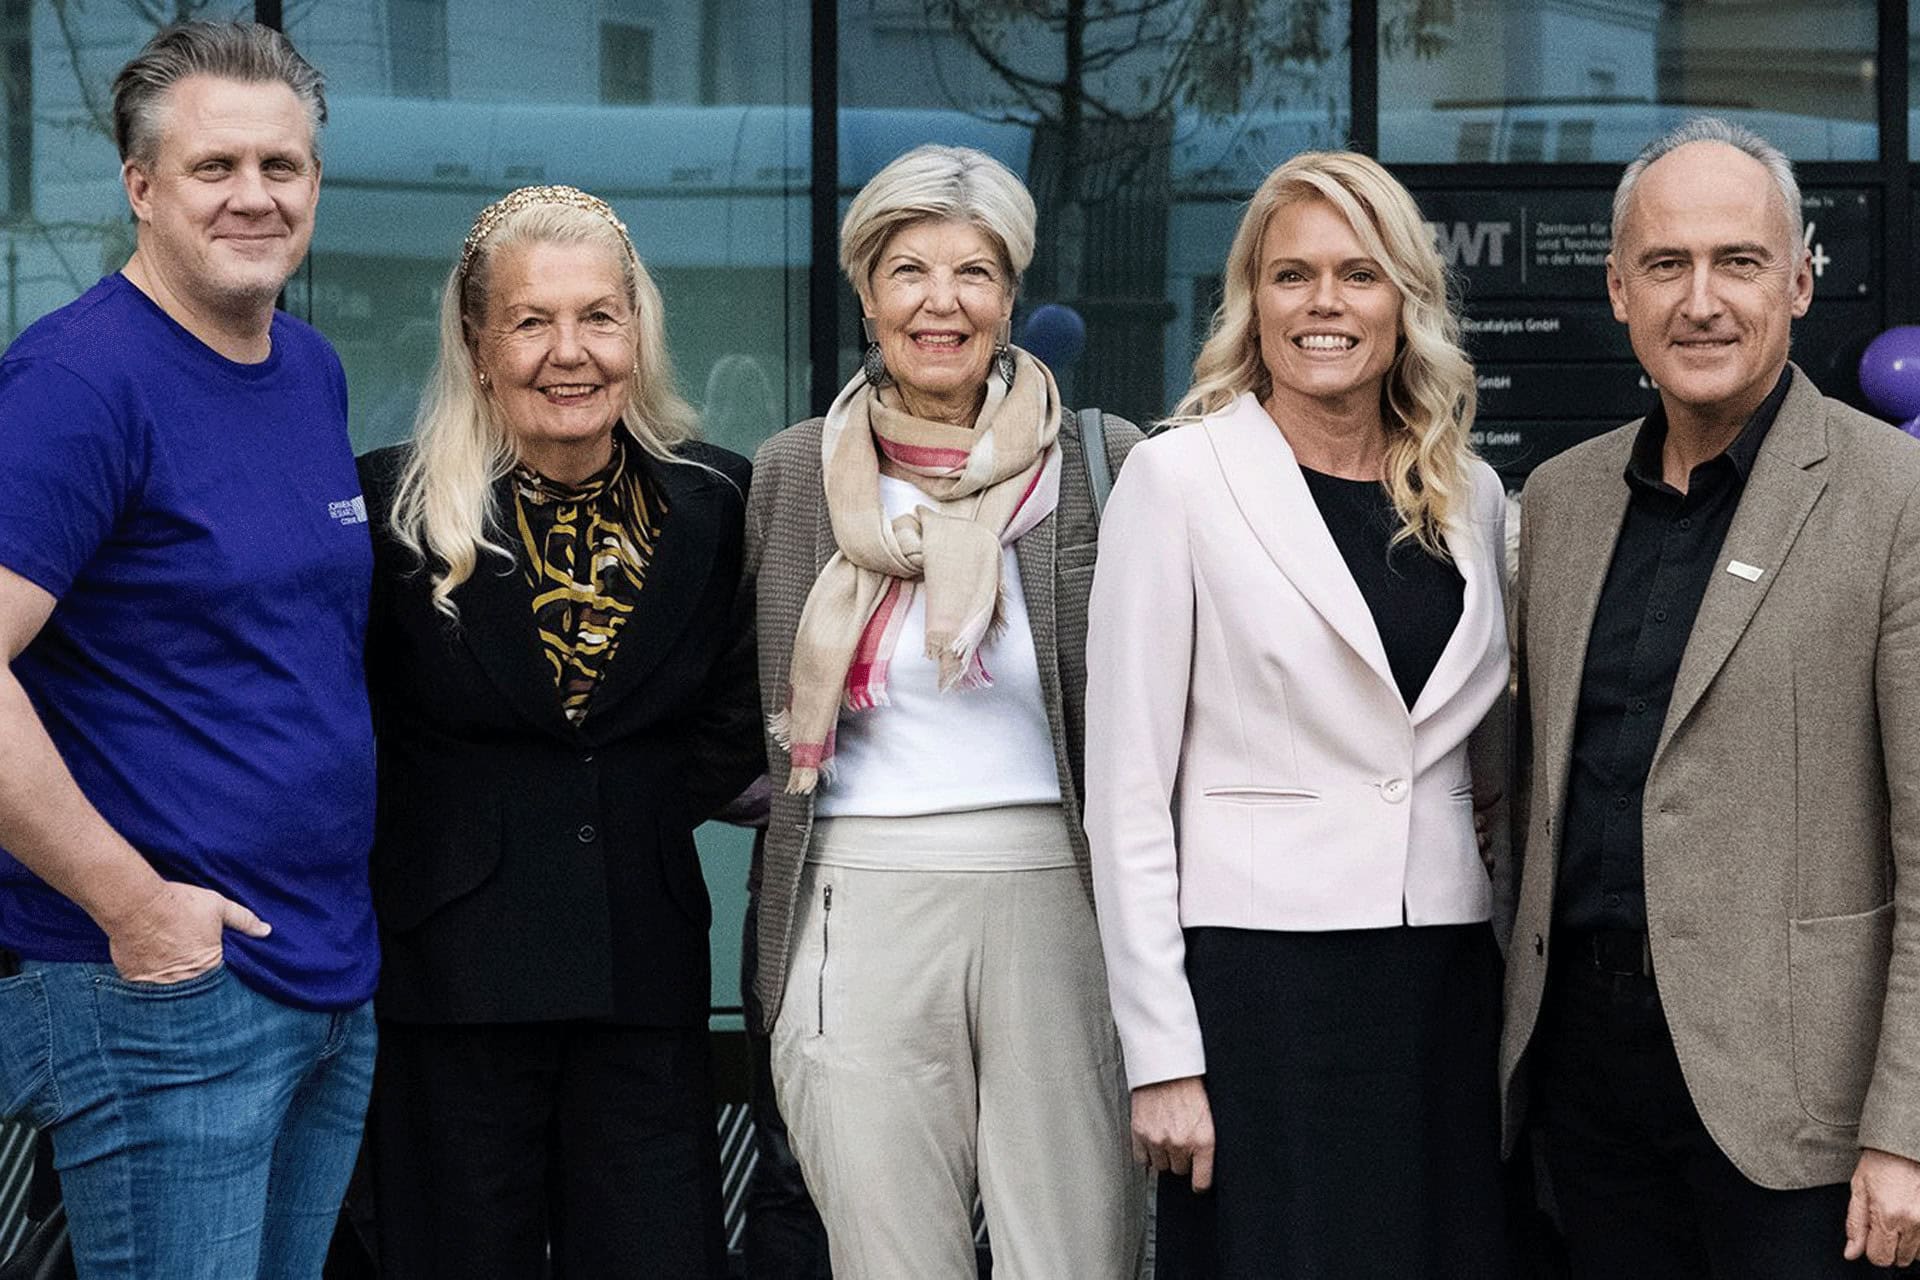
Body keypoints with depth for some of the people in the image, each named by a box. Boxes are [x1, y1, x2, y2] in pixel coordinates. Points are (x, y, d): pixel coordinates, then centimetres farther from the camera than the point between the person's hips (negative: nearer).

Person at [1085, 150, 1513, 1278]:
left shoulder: (1471, 495, 10)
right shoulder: (1180, 478, -3)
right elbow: (1127, 791, -6)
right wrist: (1161, 1055, -11)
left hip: (1444, 975, 5)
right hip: (1258, 968, -4)